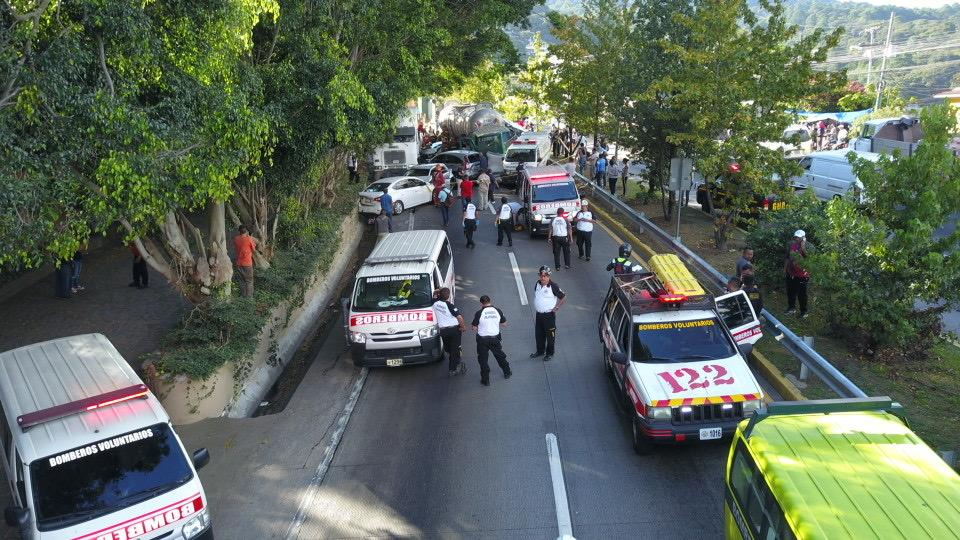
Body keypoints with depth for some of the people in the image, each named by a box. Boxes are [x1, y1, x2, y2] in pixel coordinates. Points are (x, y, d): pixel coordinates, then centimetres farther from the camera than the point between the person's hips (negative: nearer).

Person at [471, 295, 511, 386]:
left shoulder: (479, 313, -14)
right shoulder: (498, 311, -5)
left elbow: (474, 328, -10)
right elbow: (504, 324, 6)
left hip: (482, 339, -3)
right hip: (495, 338, 3)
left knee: (483, 359, 11)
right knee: (500, 355, 24)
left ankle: (485, 380, 16)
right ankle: (507, 373, 39)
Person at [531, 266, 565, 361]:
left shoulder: (553, 286, -20)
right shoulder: (538, 283, -1)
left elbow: (563, 298, -14)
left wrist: (556, 308, -13)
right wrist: (536, 307, 9)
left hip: (549, 315, -6)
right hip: (538, 314, 6)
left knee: (550, 335, 10)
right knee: (539, 334, 19)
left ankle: (549, 353, 27)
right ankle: (540, 351, 39)